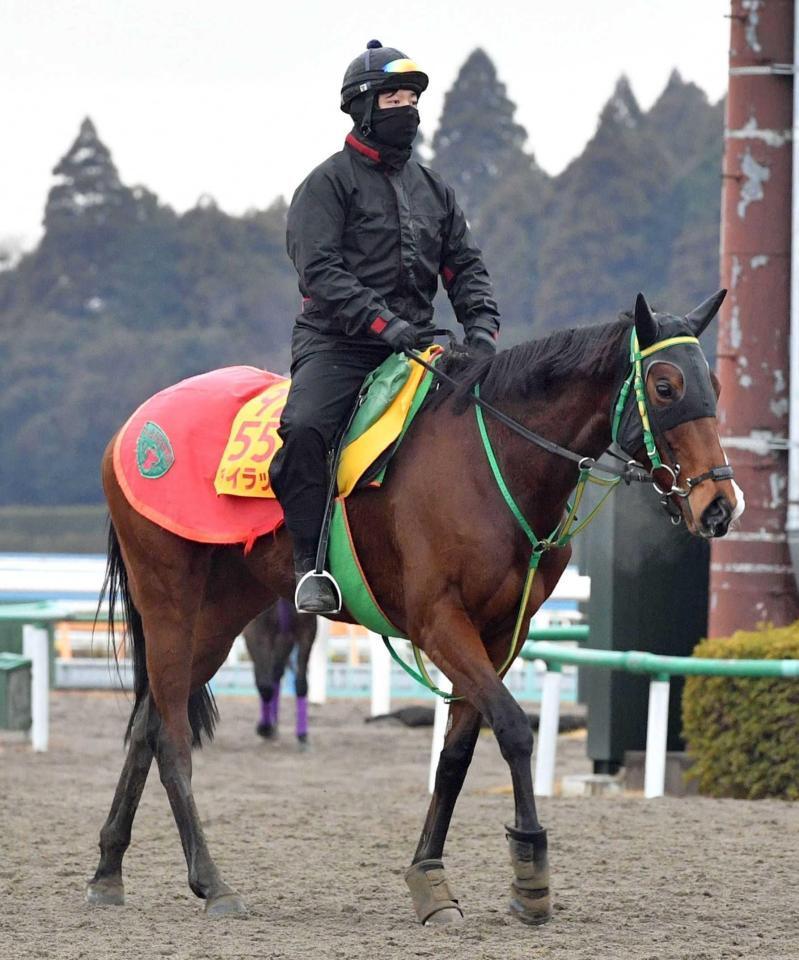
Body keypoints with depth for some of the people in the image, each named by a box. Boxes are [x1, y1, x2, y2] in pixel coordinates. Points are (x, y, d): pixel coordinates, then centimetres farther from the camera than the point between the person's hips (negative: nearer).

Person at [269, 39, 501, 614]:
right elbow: (321, 271, -11)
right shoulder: (329, 183, 1)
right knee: (304, 427, -33)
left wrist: (482, 327, -4)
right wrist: (385, 324, -23)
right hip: (337, 345, -6)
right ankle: (312, 562, -24)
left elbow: (466, 268, 17)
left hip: (416, 346, 6)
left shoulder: (433, 190, 21)